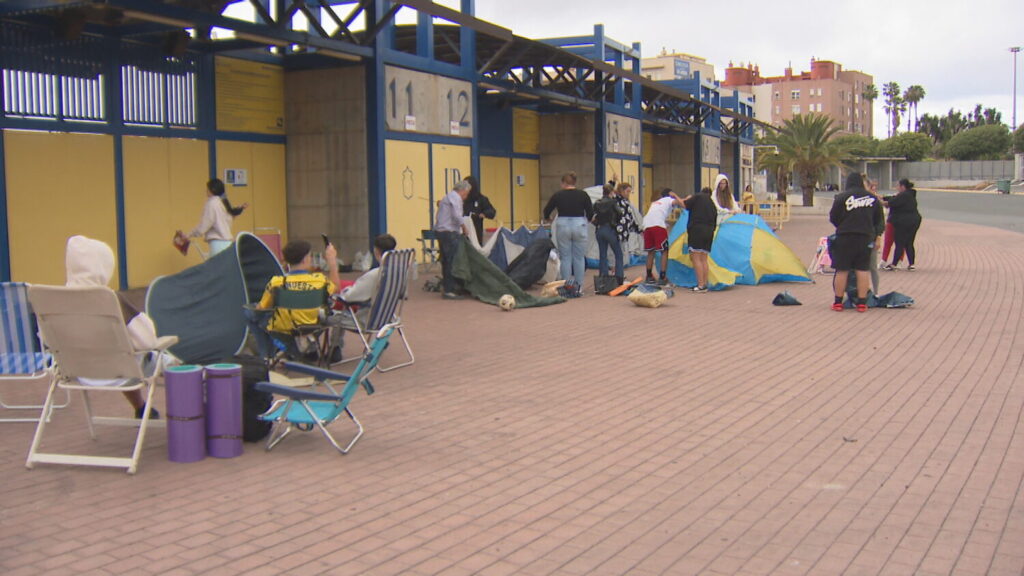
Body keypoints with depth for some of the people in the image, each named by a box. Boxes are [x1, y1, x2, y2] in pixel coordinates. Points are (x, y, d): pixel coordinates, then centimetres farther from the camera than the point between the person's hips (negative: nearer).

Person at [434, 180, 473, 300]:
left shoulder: (447, 197, 24)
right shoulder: (456, 197, -8)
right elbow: (456, 216, -19)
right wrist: (464, 227, -7)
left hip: (440, 231, 10)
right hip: (449, 232, -10)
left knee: (446, 261, 14)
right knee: (451, 262, -9)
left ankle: (445, 288, 19)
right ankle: (448, 291, -10)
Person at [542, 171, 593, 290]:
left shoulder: (557, 195, 1)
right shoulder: (583, 195, 1)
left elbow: (546, 211, 7)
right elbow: (591, 213, 1)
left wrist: (547, 218, 29)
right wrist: (587, 219, 23)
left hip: (563, 227, 0)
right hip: (579, 226, 0)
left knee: (565, 258, 5)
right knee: (579, 257, 7)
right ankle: (578, 286, 8)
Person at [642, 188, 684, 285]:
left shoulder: (655, 202, 35)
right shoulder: (670, 200, 17)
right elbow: (680, 203, -4)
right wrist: (675, 195, 14)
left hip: (647, 225, 6)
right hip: (658, 226, -6)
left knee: (650, 251, 18)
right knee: (664, 251, 1)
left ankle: (649, 276, 23)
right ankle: (662, 277, -5)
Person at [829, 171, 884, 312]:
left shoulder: (841, 197, -6)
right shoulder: (872, 198, 7)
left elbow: (833, 218, -2)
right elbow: (878, 220, 14)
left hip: (845, 237, -3)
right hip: (865, 237, 3)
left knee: (842, 270, 3)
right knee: (862, 270, 6)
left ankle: (838, 303, 6)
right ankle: (862, 303, 6)